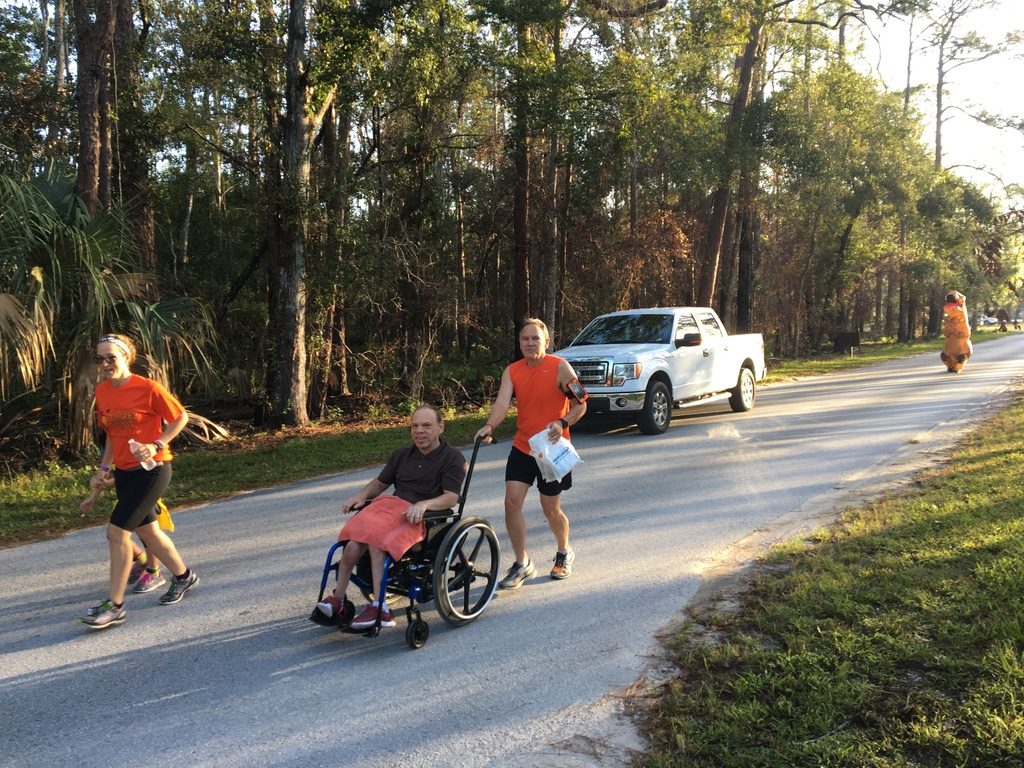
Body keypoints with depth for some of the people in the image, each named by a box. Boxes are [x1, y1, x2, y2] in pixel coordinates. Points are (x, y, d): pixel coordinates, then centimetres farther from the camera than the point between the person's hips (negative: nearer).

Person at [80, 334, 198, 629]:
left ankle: (114, 605, -1)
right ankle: (183, 575, 37)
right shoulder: (102, 392, 3)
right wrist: (104, 468, 10)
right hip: (124, 472, 7)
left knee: (116, 531, -11)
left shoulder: (148, 388, -16)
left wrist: (156, 445, -19)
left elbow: (180, 417, -8)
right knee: (147, 530, 16)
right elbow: (111, 434, 15)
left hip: (152, 469, -7)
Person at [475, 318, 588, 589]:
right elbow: (502, 402, -13)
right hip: (522, 447, 4)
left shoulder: (560, 367, -10)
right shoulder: (512, 371, 1)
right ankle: (522, 564, 8)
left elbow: (581, 404, -8)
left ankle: (564, 554, 36)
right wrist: (489, 426, -32)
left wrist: (562, 423, -26)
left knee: (551, 509, 7)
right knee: (512, 502, -7)